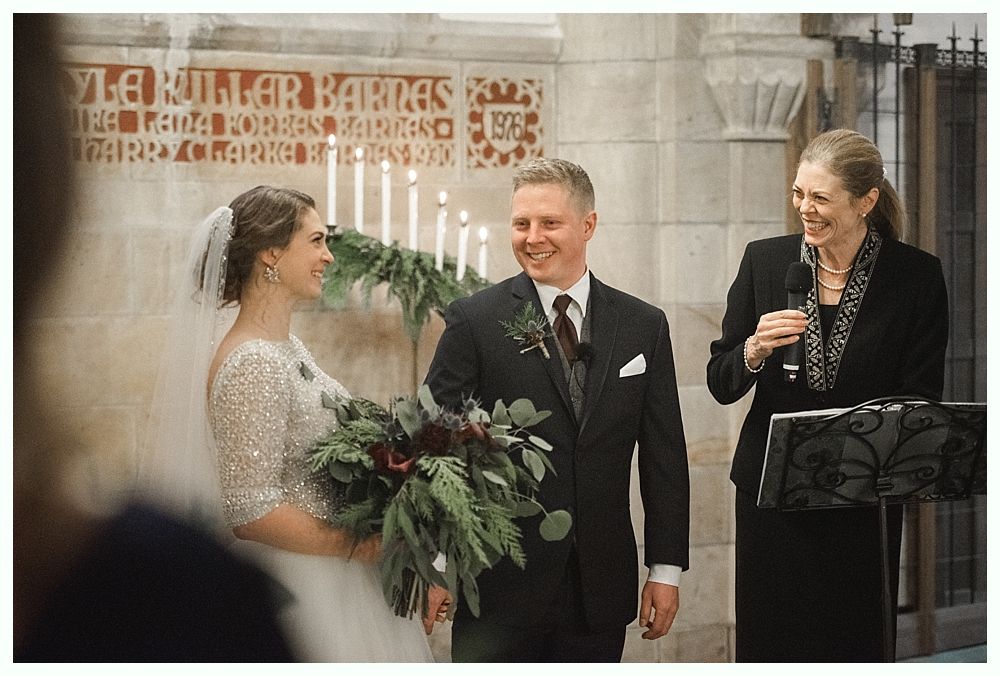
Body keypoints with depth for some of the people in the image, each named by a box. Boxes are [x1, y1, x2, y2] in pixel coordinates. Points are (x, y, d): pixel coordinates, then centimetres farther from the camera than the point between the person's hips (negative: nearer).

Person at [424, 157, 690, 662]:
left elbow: (663, 456, 8)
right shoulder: (474, 322, -3)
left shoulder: (643, 326, 6)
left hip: (599, 591, 3)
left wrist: (666, 569, 5)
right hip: (500, 583, -2)